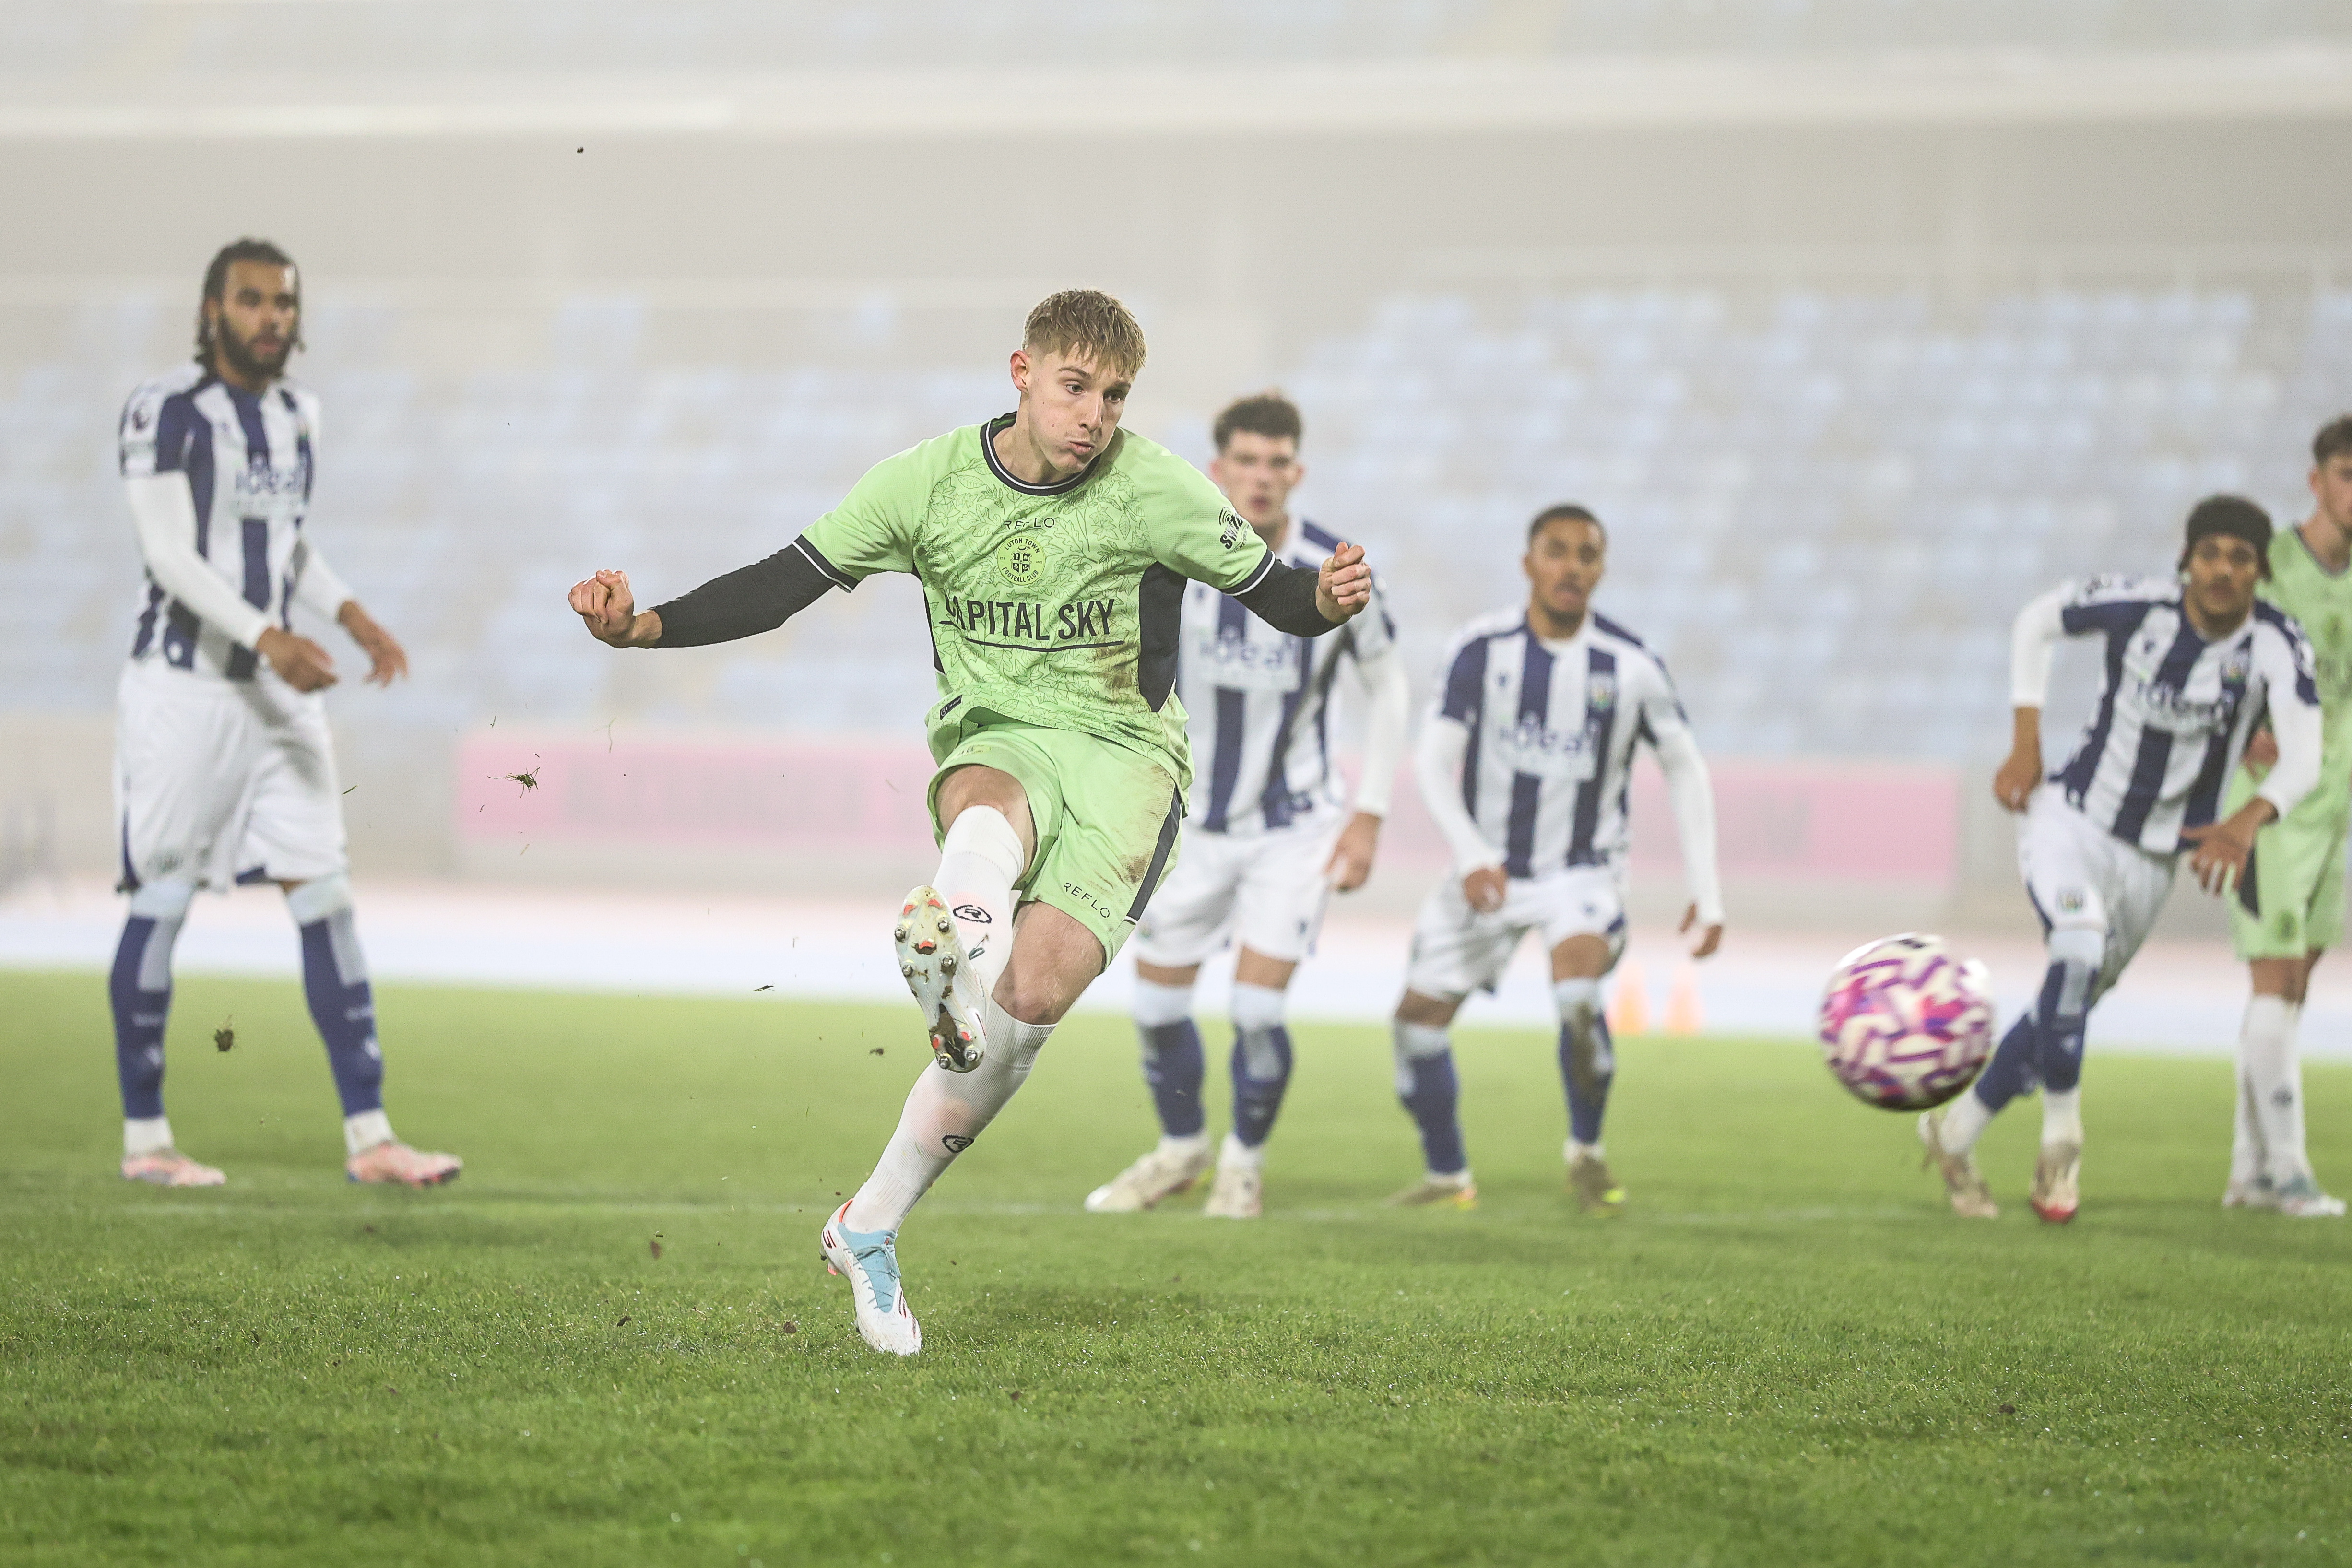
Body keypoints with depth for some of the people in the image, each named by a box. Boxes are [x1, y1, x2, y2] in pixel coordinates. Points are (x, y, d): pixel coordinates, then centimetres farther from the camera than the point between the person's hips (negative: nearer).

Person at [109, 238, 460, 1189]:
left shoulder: (296, 415, 12)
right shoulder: (165, 411, -10)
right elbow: (170, 553, -18)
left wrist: (351, 615, 6)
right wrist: (270, 637, -28)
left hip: (278, 695, 7)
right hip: (182, 684, -6)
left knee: (327, 904, 1)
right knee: (161, 907, 0)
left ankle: (368, 1136, 2)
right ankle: (144, 1138, 10)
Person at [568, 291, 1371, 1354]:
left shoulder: (1156, 492, -8)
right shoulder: (927, 484, -4)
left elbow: (1273, 596, -3)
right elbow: (784, 583, -2)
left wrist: (1330, 598, -28)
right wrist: (644, 628, -15)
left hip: (1123, 755, -2)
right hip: (993, 742, 2)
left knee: (1035, 997, -20)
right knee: (986, 825, -39)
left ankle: (871, 1227, -9)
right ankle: (957, 942, -72)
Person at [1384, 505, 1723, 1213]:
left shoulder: (1631, 666, -10)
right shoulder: (1481, 649, -10)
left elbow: (1685, 768, 1)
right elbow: (1433, 759, -10)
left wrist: (1707, 893, -4)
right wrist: (1471, 855, -25)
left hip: (1584, 871, -2)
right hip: (1490, 871, 2)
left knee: (1578, 992, -29)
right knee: (1419, 1016, -1)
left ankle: (1586, 1154, -3)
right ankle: (1448, 1176, 22)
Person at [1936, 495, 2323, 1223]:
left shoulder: (2276, 645, -17)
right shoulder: (2139, 604, -17)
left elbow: (2303, 757, -28)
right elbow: (2037, 622, 1)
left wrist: (2248, 822, -47)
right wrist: (2025, 744, -3)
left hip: (2151, 861, 3)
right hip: (2069, 821, -3)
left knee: (2066, 1012, 14)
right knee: (2080, 945, -32)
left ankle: (1955, 1134, 36)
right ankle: (2061, 1134, -16)